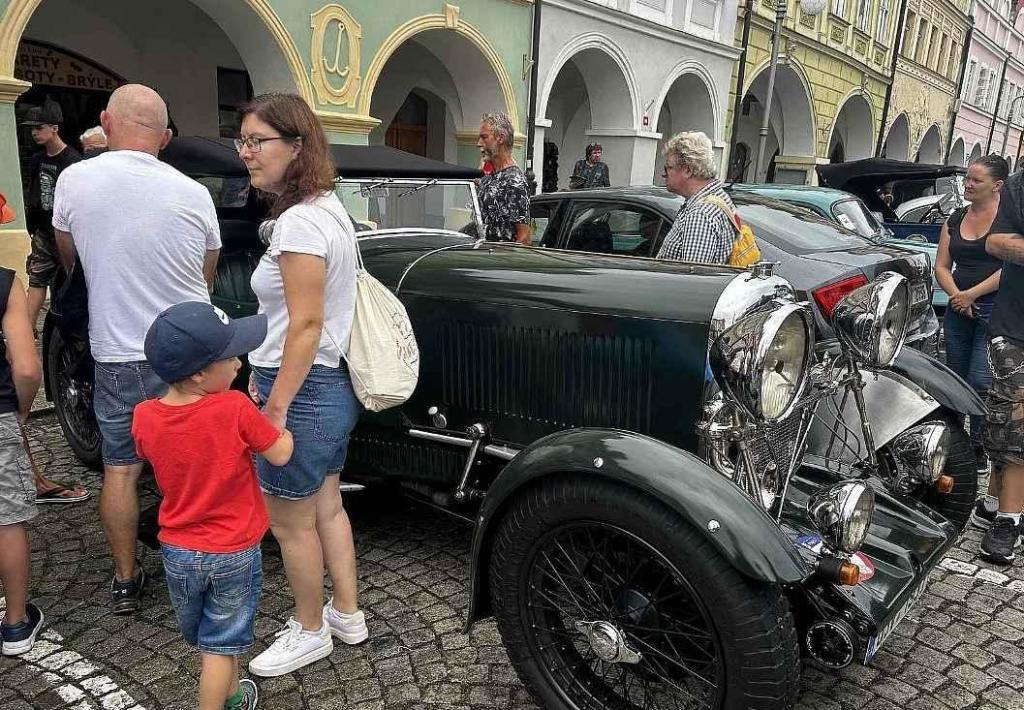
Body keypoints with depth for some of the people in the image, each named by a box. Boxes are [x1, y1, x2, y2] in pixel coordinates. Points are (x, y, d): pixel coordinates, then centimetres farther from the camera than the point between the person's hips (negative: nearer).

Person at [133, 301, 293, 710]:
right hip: (234, 554, -5)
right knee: (220, 645, 13)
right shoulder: (236, 408, -26)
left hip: (177, 551, 5)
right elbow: (280, 454, -15)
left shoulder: (145, 417, -13)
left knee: (201, 635, 27)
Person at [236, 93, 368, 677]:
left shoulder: (299, 222, -21)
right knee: (327, 507, 22)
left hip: (303, 391, -10)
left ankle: (310, 632, 30)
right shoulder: (330, 208, 8)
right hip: (334, 384, 10)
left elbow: (306, 326, -23)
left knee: (291, 523, 9)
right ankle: (348, 615, 38)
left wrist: (275, 409, -18)